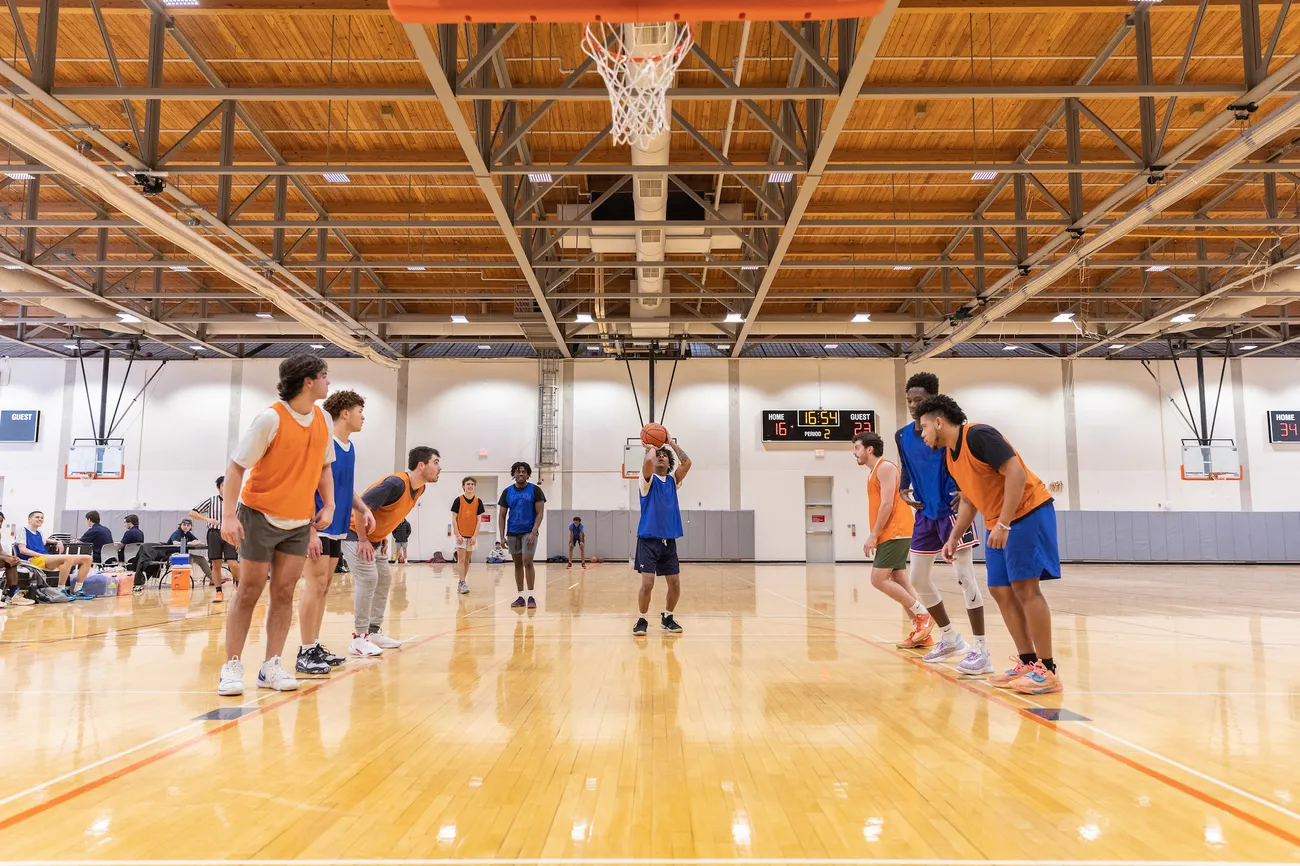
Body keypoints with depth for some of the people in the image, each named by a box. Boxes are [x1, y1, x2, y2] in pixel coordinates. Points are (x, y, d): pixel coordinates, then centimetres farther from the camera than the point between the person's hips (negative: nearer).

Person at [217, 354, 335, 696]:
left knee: (284, 593, 4)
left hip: (299, 521, 5)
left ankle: (271, 667, 11)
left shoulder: (322, 419, 2)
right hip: (260, 516, -5)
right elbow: (236, 466, -14)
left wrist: (328, 504, 3)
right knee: (249, 593, 2)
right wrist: (228, 515, -19)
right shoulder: (271, 418, -16)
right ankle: (232, 667, 13)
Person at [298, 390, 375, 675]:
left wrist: (364, 510, 4)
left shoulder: (350, 448, 12)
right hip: (318, 528, -8)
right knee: (315, 585, -7)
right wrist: (311, 530, -21)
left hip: (337, 529, 8)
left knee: (324, 587, 11)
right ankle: (305, 653, 0)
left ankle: (315, 647, 18)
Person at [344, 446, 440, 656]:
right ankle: (359, 638, -9)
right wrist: (363, 540, -23)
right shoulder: (396, 483, -28)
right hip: (356, 534, -10)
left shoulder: (420, 488, 1)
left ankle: (374, 632, 18)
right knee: (367, 579, -15)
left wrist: (383, 536, 11)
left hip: (375, 539, 10)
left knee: (384, 579, 10)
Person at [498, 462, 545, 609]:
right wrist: (502, 536, 1)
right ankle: (520, 597, 13)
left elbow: (540, 513, -6)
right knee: (517, 564, 8)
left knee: (527, 562, -12)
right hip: (512, 533, 4)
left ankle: (531, 596, -5)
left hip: (529, 532, -3)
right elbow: (502, 515, 9)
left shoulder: (535, 490, -3)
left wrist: (533, 533, -16)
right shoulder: (507, 492, 6)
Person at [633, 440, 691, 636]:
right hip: (648, 539, -5)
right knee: (647, 583, -11)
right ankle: (642, 620, 8)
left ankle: (667, 618, 25)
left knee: (675, 583, 5)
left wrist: (670, 443, 2)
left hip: (669, 540, 5)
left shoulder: (673, 481, 12)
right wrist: (651, 448, -4)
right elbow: (647, 461, -23)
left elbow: (687, 463, -3)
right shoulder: (648, 480, -1)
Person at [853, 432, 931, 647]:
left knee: (878, 579, -12)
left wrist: (873, 535, -17)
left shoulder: (885, 468, -9)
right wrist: (874, 537, 13)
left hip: (894, 534, -10)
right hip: (889, 536, 10)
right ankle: (921, 634, 7)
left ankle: (923, 615, -6)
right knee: (899, 581, 6)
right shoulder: (874, 472, 20)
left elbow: (887, 504, -18)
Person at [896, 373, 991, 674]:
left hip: (951, 511, -7)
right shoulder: (902, 435, 6)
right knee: (917, 579, 9)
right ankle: (950, 638, 26)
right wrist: (904, 490, 3)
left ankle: (981, 651, -1)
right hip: (925, 514, 7)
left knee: (964, 577, -8)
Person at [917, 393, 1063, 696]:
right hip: (998, 524, 9)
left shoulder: (978, 435, -18)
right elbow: (969, 499, 20)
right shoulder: (949, 457, 10)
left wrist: (1003, 524, -27)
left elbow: (1017, 472, -24)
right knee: (1001, 590, 5)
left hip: (1028, 512, -9)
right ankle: (1028, 664, 10)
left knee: (1025, 586, -13)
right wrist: (954, 538, 11)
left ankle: (1047, 671, -8)